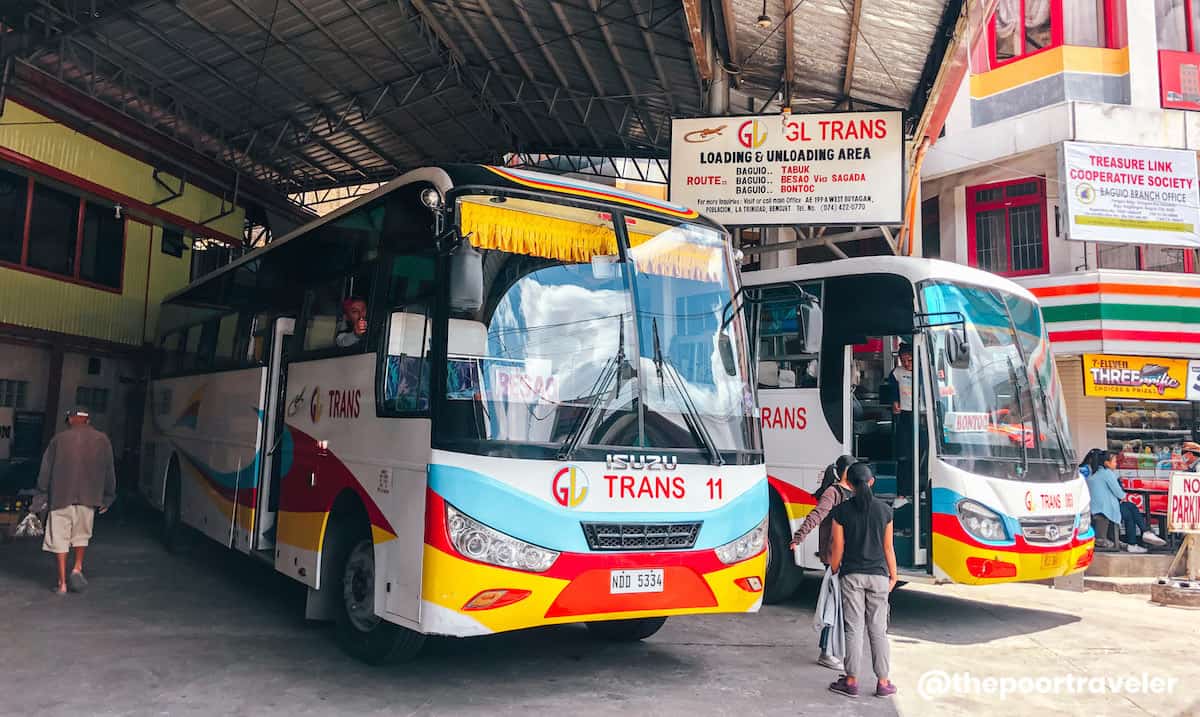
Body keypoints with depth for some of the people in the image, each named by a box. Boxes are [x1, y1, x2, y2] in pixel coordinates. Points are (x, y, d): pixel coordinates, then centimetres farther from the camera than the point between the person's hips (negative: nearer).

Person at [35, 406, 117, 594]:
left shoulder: (59, 439, 3)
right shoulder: (102, 440, 5)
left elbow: (46, 468, 5)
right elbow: (109, 471, 8)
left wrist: (43, 490, 16)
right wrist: (108, 497, 16)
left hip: (61, 496, -1)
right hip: (88, 497, 1)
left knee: (59, 538, 4)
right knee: (81, 534, 20)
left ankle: (62, 583, 4)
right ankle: (78, 568, 6)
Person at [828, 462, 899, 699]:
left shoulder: (842, 510, -6)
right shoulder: (884, 510, -2)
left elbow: (838, 548, -4)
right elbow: (888, 548, 3)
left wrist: (833, 572, 10)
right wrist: (893, 575, 14)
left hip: (852, 575, -1)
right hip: (878, 575, 1)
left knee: (854, 629, 4)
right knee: (878, 630, 8)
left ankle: (851, 681, 7)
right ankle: (883, 683, 12)